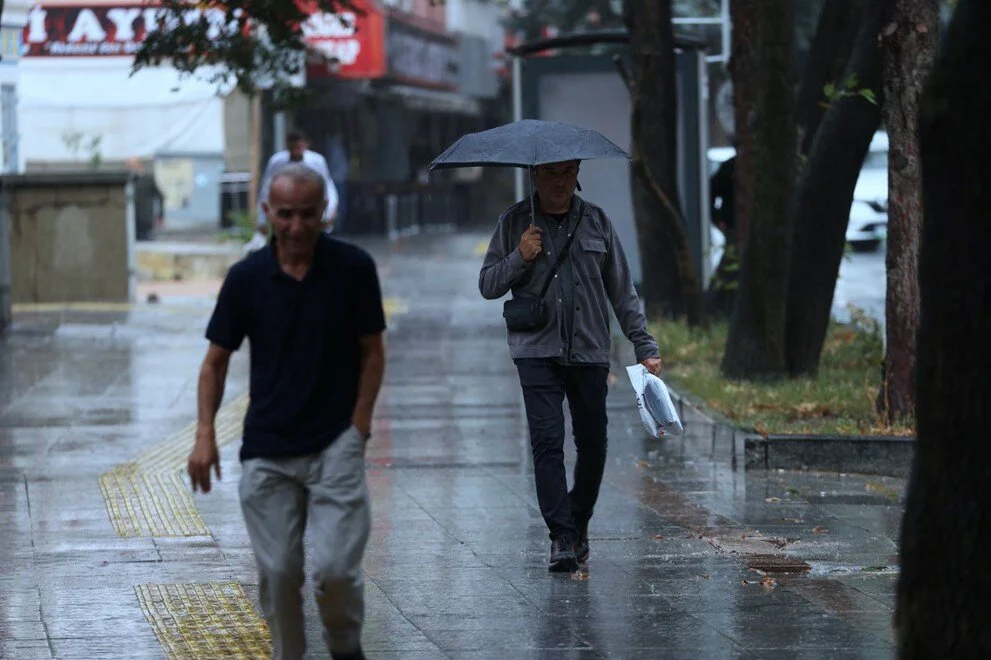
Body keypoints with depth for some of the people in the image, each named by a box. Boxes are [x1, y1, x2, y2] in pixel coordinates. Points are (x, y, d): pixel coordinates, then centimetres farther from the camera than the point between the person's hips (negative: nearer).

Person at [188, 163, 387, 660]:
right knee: (278, 571, 1)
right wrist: (205, 433, -6)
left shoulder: (353, 268, -6)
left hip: (335, 444, -2)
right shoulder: (246, 277, -3)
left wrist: (358, 426, -7)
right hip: (266, 451, 2)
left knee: (335, 567, -12)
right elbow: (217, 359, 6)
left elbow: (372, 352, 2)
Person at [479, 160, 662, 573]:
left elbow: (622, 291, 12)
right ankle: (561, 537, -12)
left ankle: (579, 524, 26)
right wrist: (520, 258, -12)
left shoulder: (595, 222, 9)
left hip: (590, 351, 2)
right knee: (547, 441, -12)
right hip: (537, 350, -2)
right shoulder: (515, 222, 4)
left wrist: (645, 346, 8)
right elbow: (487, 286, 5)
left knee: (593, 444, 5)